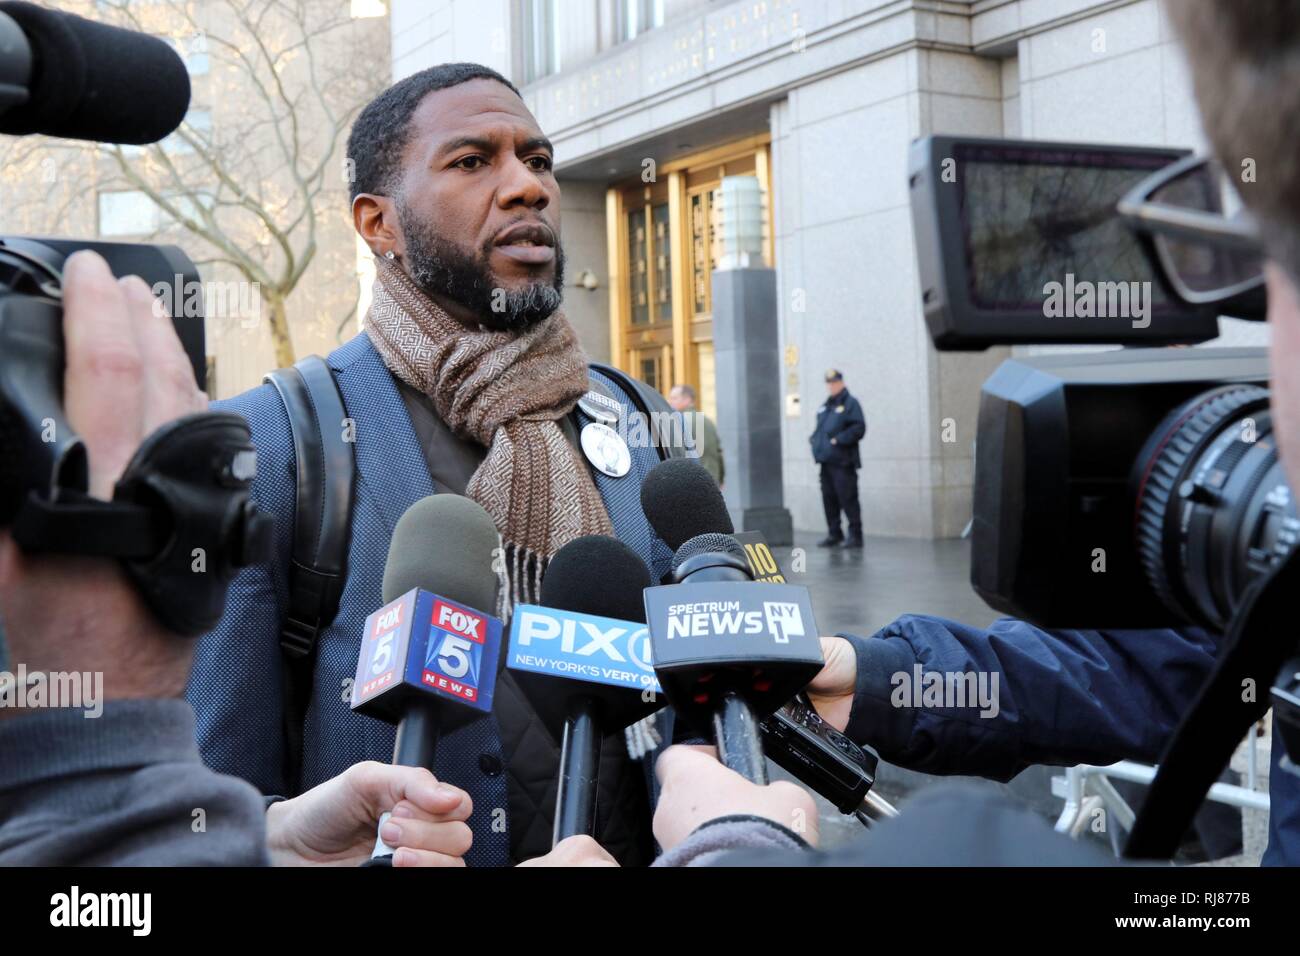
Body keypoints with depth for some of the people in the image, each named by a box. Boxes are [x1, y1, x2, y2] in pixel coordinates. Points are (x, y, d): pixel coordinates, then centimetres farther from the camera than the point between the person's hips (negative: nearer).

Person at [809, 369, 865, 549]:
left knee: (848, 499, -7)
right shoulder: (825, 406, 20)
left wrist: (839, 440, -18)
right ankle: (834, 534, 18)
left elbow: (859, 428, -13)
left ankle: (855, 536, -3)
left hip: (843, 461, -8)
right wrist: (815, 441, 9)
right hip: (826, 460, 8)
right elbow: (819, 428, 28)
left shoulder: (850, 403, -4)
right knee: (829, 498, 9)